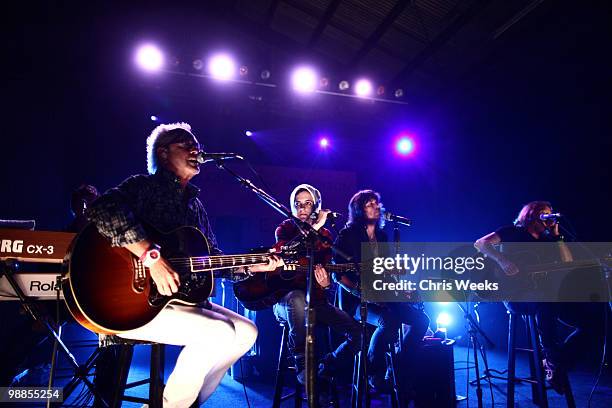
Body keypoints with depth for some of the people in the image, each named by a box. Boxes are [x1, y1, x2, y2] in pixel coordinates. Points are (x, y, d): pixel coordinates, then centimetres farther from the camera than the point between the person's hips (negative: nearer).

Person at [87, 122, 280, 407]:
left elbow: (213, 256, 18)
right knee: (218, 332, -24)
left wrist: (254, 264, 5)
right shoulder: (144, 185, -6)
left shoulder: (195, 204, 17)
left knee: (246, 331, 3)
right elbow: (102, 209, -27)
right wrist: (151, 256, -33)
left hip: (183, 297, 9)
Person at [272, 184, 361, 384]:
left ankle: (326, 368, 15)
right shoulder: (285, 228, 3)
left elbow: (328, 268, 7)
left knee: (358, 332, -11)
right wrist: (314, 228, -21)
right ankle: (302, 365, -23)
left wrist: (326, 283, -18)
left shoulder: (325, 235, 13)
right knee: (297, 298, -41)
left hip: (316, 301, 4)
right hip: (286, 300, -4)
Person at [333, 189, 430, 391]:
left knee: (421, 319, -7)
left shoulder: (382, 236, 15)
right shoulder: (347, 235, -6)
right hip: (356, 300, -7)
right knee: (389, 321, -33)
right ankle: (374, 374, -12)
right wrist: (359, 291, -22)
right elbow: (338, 274, -11)